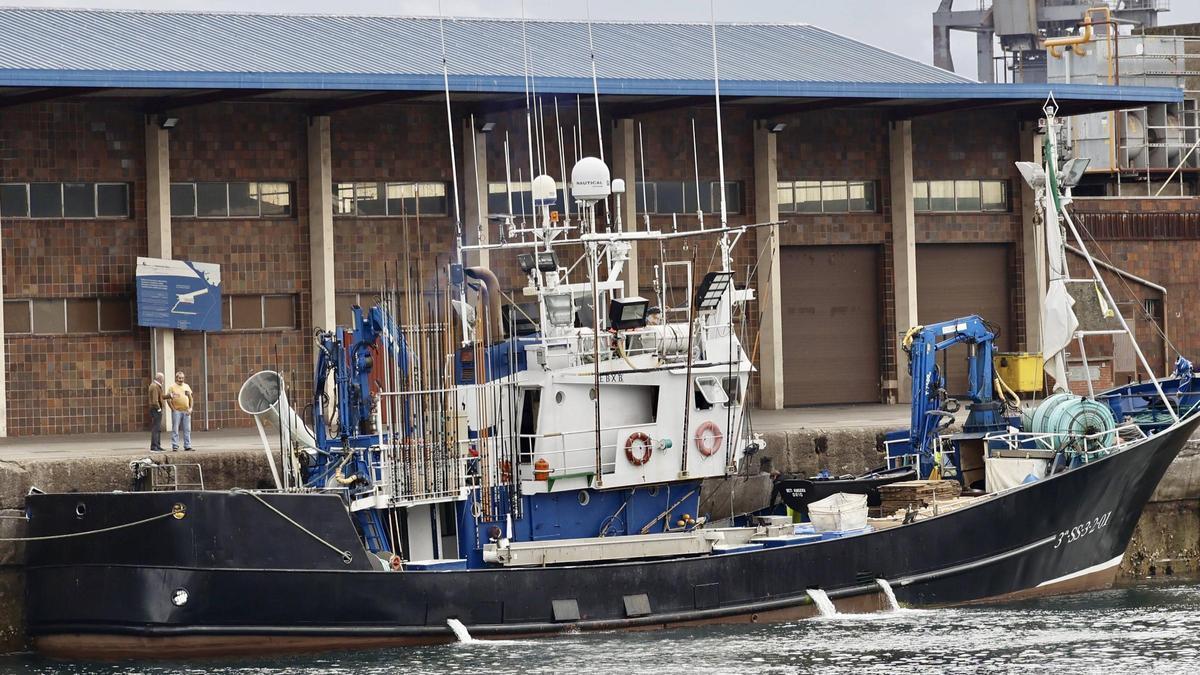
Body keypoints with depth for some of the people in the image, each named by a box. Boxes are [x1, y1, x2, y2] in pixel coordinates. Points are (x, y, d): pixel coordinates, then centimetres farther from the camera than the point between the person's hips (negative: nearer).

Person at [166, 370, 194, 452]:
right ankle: (175, 446, -2)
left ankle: (187, 446, 7)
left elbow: (190, 398, 16)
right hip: (176, 411, -4)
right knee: (175, 429, -4)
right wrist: (173, 409, -10)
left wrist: (190, 408, 4)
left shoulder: (186, 386, 14)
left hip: (186, 411, 4)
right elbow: (168, 399, -2)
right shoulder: (172, 387, 1)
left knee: (187, 429, 4)